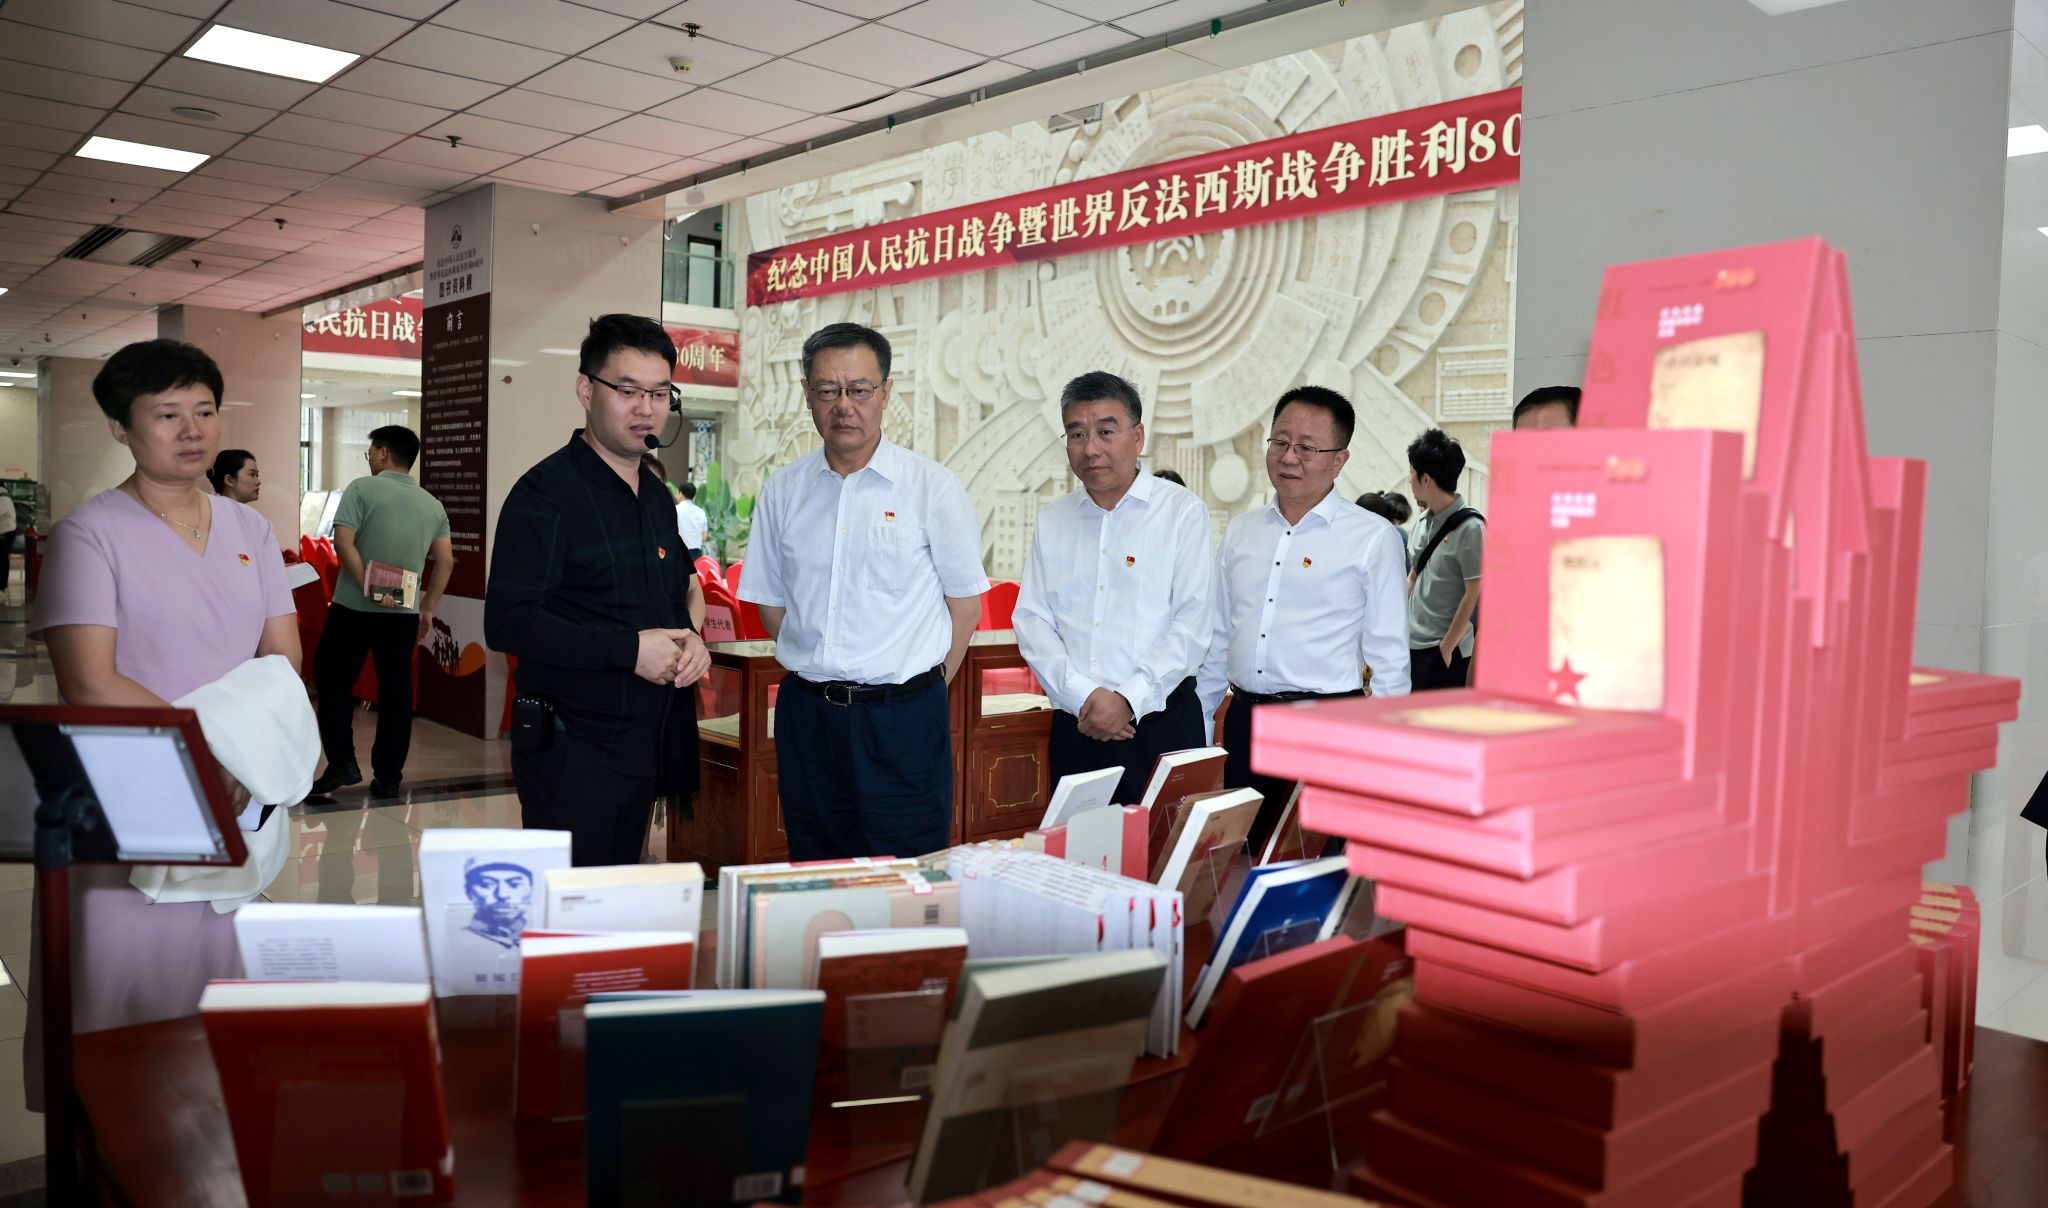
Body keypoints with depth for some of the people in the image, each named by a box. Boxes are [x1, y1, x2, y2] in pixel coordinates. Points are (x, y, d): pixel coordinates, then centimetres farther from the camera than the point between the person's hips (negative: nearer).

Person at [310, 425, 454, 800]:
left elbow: (343, 542, -15)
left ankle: (342, 763, 5)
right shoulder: (432, 504, 8)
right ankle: (388, 779, 10)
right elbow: (446, 561, 5)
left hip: (354, 607, -3)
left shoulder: (363, 489, -4)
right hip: (404, 612, 4)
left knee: (332, 679, 12)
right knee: (396, 691, 7)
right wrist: (428, 609, 9)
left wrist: (367, 587, -17)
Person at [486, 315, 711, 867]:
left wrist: (689, 639, 2)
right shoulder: (546, 493, -12)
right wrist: (628, 648, -22)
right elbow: (508, 623, -20)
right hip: (573, 753, -8)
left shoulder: (656, 494, 13)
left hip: (645, 748, 8)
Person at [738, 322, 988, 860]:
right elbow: (770, 601, 15)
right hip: (806, 716, 4)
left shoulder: (933, 486, -3)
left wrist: (922, 687, 0)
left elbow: (965, 601, 0)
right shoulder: (781, 492, 7)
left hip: (902, 719, -3)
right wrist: (819, 673, 7)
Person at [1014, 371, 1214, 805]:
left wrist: (1129, 699, -15)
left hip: (1160, 722, -3)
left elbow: (1193, 624, -7)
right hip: (1074, 726, 3)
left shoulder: (1182, 512, 0)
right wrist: (1082, 696, -8)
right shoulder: (1052, 520, 11)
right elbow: (1030, 618, 5)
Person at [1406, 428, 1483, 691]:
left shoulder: (1470, 528, -14)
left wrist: (1446, 647, -13)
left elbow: (1473, 595, -14)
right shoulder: (1425, 522, 7)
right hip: (1411, 644, 7)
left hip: (1444, 652, -7)